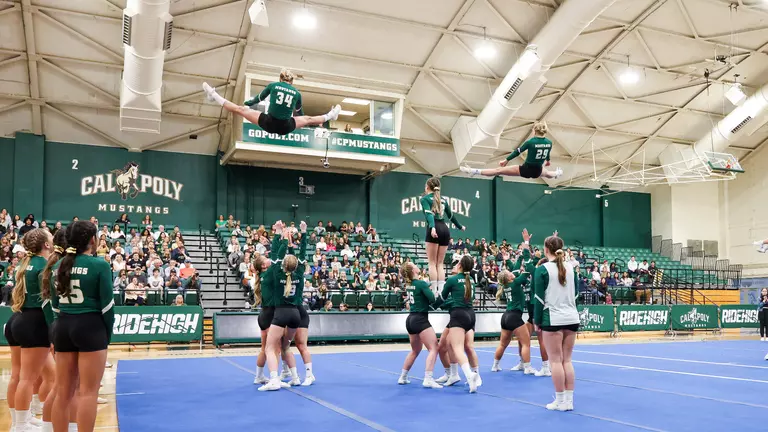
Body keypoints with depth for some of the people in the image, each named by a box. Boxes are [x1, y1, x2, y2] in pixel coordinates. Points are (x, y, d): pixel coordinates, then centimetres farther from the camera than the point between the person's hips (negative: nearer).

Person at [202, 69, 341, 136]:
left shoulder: (273, 85, 2)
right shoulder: (297, 93, 7)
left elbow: (258, 99, 16)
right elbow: (299, 113, 23)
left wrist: (246, 104, 37)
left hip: (268, 124, -1)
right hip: (285, 128, 2)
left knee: (240, 109, 12)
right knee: (308, 119, 27)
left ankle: (214, 96, 22)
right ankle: (330, 116, 48)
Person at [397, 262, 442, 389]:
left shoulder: (409, 284, 10)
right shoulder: (421, 283, -13)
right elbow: (433, 299, -18)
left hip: (411, 319, 9)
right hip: (420, 320, -9)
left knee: (415, 351, 22)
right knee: (433, 348, -8)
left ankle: (403, 377, 25)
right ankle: (428, 379, -19)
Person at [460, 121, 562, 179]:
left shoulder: (530, 142, -18)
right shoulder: (549, 143, -4)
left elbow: (518, 151, -6)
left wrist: (506, 160, 9)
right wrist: (547, 161, 41)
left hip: (526, 170, -5)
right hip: (537, 172, 6)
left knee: (499, 170, -4)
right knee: (545, 172, 44)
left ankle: (474, 171, -3)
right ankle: (556, 174, 76)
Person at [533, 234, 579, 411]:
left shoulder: (543, 269, -9)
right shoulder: (570, 267, 8)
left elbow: (539, 298, -10)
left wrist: (537, 320, -2)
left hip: (553, 320, -5)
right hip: (571, 318, 6)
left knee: (555, 360, 1)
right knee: (567, 360, 11)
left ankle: (560, 401, 5)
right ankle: (569, 400, 12)